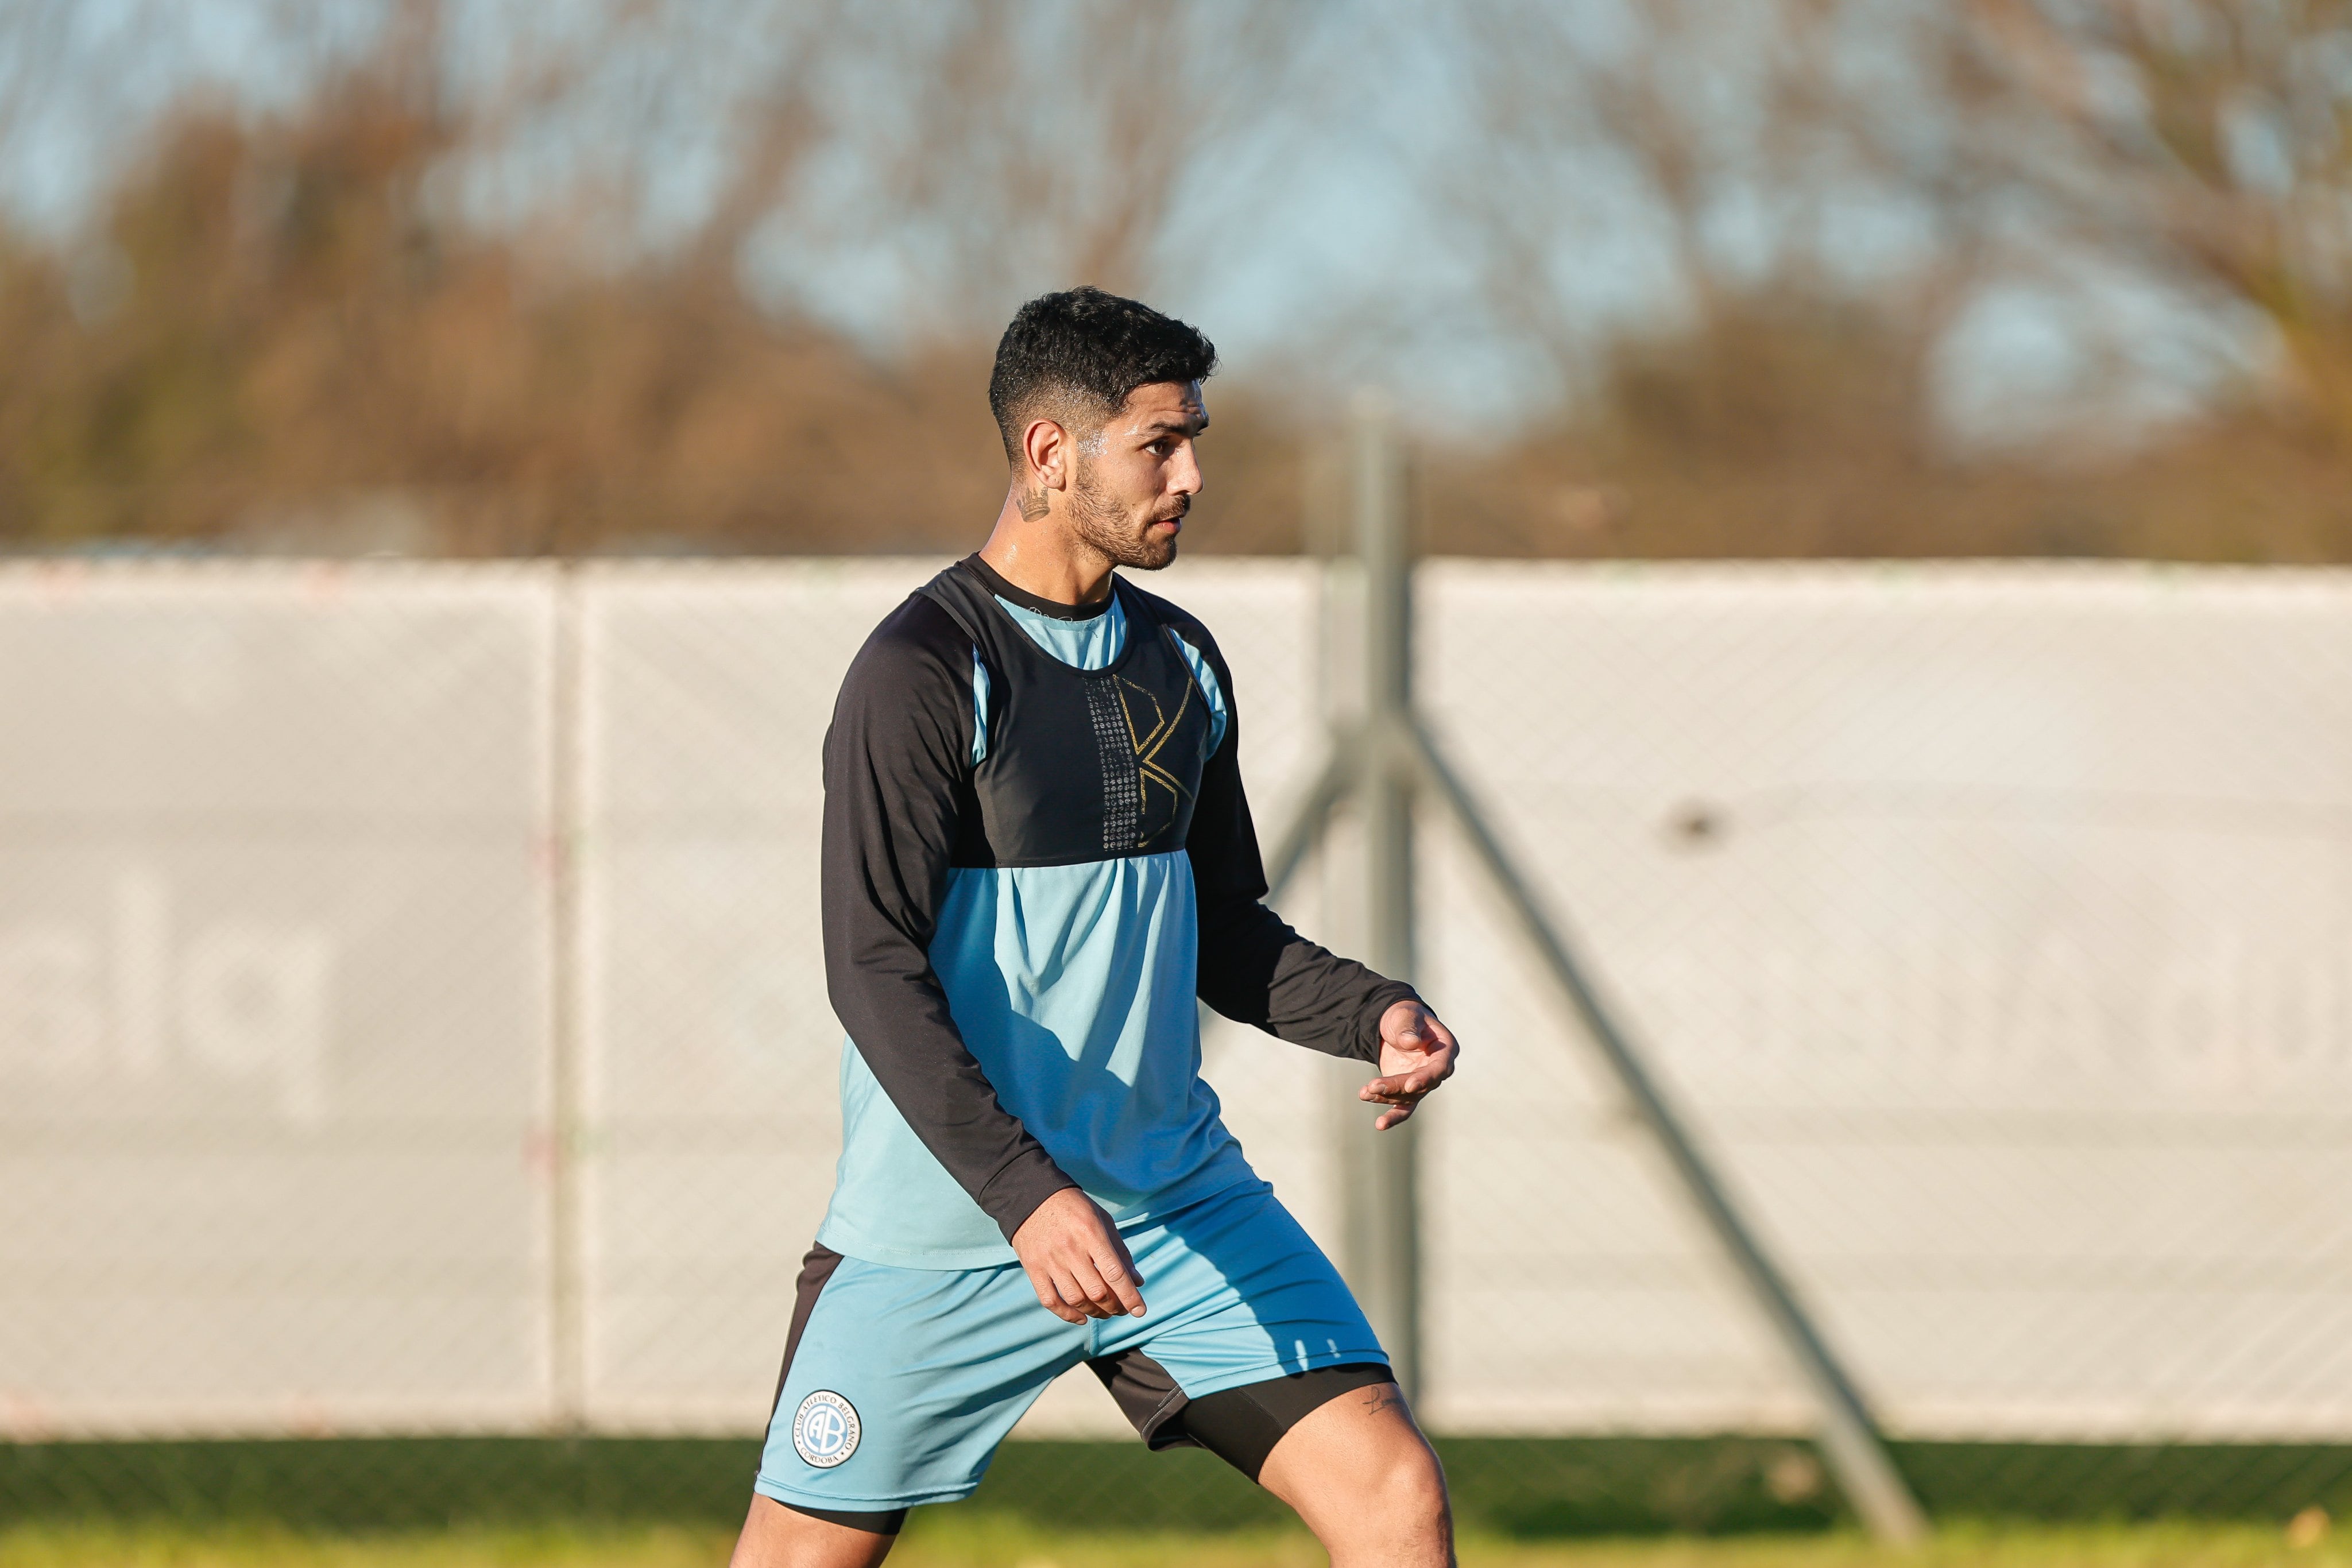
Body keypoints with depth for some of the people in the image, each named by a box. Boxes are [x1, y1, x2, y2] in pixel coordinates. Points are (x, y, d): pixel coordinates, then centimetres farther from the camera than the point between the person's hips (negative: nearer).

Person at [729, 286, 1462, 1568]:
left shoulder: (1181, 662, 10)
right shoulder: (922, 673, -12)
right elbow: (874, 969, -19)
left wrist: (1372, 1017, -2)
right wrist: (1025, 1197, -29)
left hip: (1173, 1201, 6)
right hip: (943, 1224, -5)